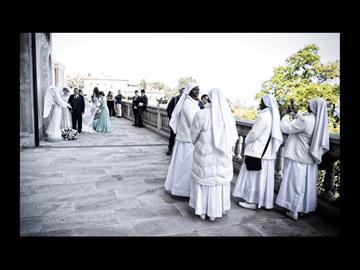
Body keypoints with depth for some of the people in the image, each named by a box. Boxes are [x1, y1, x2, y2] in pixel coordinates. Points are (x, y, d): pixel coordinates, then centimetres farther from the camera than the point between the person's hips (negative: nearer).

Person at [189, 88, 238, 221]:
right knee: (220, 181, 17)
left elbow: (193, 136, -5)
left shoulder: (201, 115, -17)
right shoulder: (228, 116, -9)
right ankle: (215, 211, 29)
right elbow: (234, 138, -1)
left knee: (203, 180, 15)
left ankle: (202, 211, 26)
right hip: (223, 157, 2)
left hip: (204, 156, -2)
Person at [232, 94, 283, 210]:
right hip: (268, 152, 8)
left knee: (255, 176, 1)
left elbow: (254, 133, -16)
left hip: (258, 152, -8)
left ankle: (253, 201, 9)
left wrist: (246, 140, 3)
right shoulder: (274, 116, 8)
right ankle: (264, 200, 22)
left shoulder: (263, 116, -17)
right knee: (264, 177, 14)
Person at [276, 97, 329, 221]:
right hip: (311, 159, 7)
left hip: (298, 158, -7)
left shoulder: (304, 120, -20)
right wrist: (297, 115, 19)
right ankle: (304, 208, 28)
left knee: (295, 183, 3)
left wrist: (286, 115, 3)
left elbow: (286, 128, -15)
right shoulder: (320, 122, 3)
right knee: (307, 184, 16)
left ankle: (294, 211, 11)